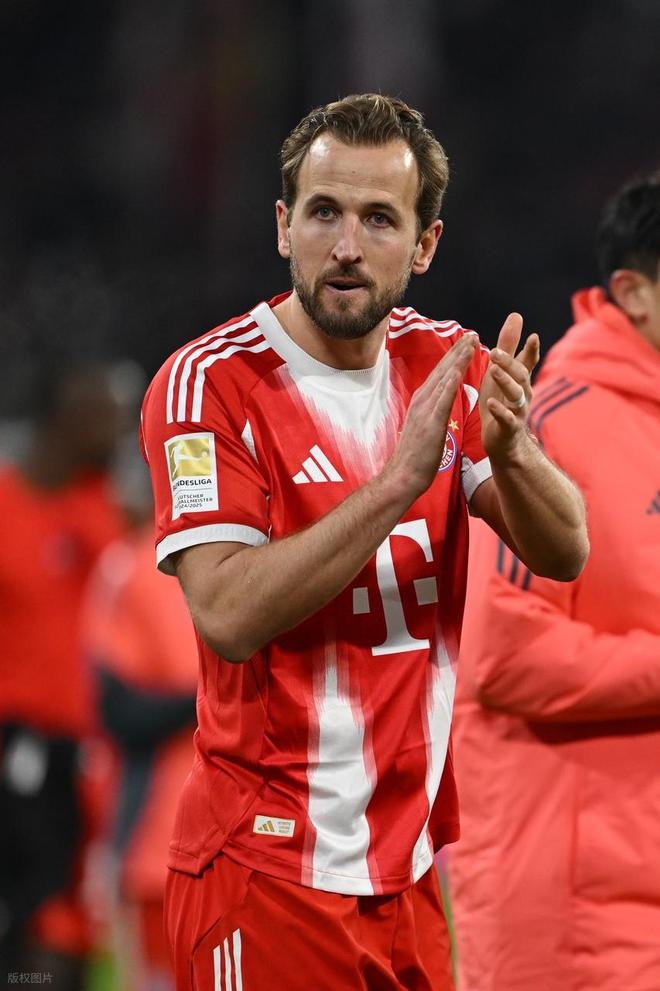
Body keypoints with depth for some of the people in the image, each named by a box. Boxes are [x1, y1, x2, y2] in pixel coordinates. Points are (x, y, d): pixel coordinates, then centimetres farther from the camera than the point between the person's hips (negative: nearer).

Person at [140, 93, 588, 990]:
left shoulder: (445, 365, 7)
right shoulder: (209, 385, -11)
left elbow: (563, 554, 0)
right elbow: (229, 613, -23)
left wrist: (509, 452, -21)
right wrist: (401, 479, -28)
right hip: (266, 873, -5)